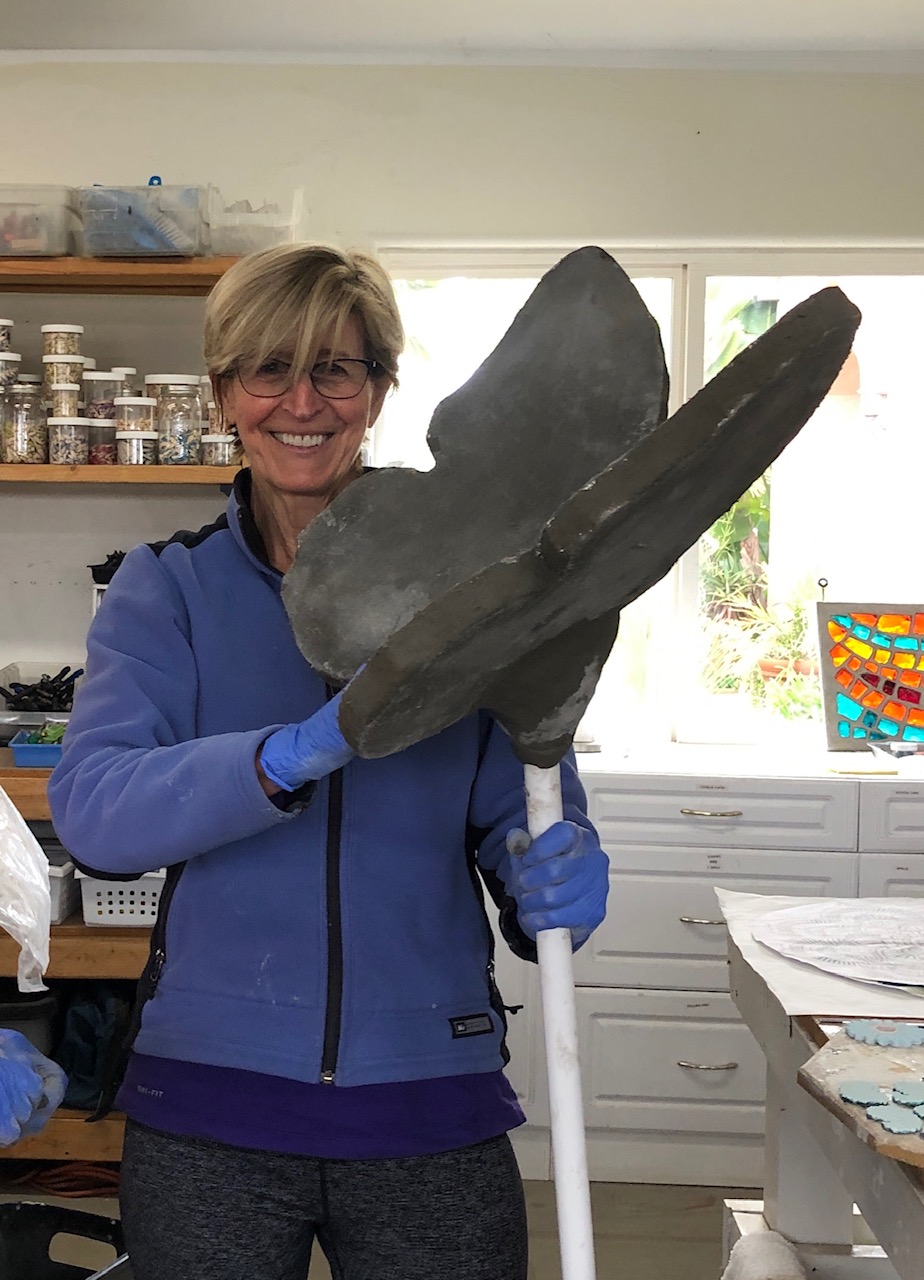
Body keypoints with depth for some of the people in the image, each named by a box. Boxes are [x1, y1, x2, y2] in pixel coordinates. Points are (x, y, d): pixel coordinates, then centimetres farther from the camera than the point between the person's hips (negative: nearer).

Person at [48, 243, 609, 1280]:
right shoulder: (167, 589, 0)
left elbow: (527, 805, 0)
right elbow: (90, 808, -15)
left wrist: (559, 877, -23)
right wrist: (299, 753, -31)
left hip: (432, 1112, 1)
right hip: (207, 1104, 0)